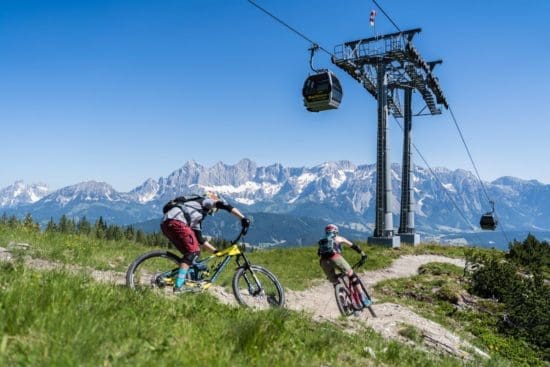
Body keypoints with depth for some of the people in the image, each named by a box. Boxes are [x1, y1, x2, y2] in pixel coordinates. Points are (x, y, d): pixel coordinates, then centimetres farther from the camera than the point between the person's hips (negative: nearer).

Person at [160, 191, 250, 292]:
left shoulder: (197, 216, 36)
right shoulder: (205, 201, 16)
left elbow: (199, 238, 34)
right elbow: (222, 204, -1)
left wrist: (215, 251, 35)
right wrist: (243, 218, -6)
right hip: (175, 221, -9)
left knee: (194, 251, 15)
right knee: (193, 251, -10)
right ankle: (179, 286, -16)